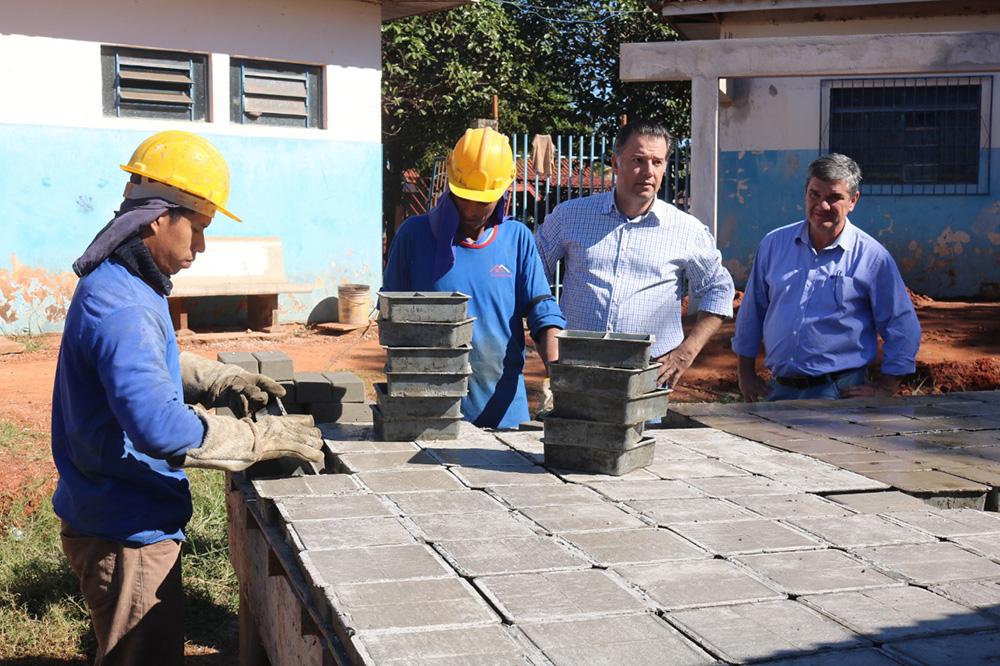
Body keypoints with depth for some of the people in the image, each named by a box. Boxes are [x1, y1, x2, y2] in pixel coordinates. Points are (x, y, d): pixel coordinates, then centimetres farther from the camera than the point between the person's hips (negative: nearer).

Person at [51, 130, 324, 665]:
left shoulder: (123, 285, 7)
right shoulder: (121, 308, -28)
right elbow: (159, 426, -38)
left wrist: (222, 381, 9)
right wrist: (264, 437, -30)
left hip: (119, 517, 10)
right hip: (128, 535, -10)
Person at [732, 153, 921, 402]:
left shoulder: (872, 257, -3)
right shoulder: (773, 244, 6)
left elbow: (903, 329, 1)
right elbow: (752, 312, 14)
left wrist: (885, 388, -3)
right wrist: (746, 372, 13)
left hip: (840, 392, -3)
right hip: (778, 388, 3)